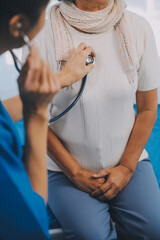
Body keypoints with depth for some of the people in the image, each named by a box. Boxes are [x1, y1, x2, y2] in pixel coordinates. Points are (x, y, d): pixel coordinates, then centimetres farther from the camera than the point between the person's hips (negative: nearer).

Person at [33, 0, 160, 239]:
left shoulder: (138, 28, -5)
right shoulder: (43, 36, -12)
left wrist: (127, 167, -5)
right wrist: (75, 173, -8)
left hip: (129, 160, 3)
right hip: (67, 167, -2)